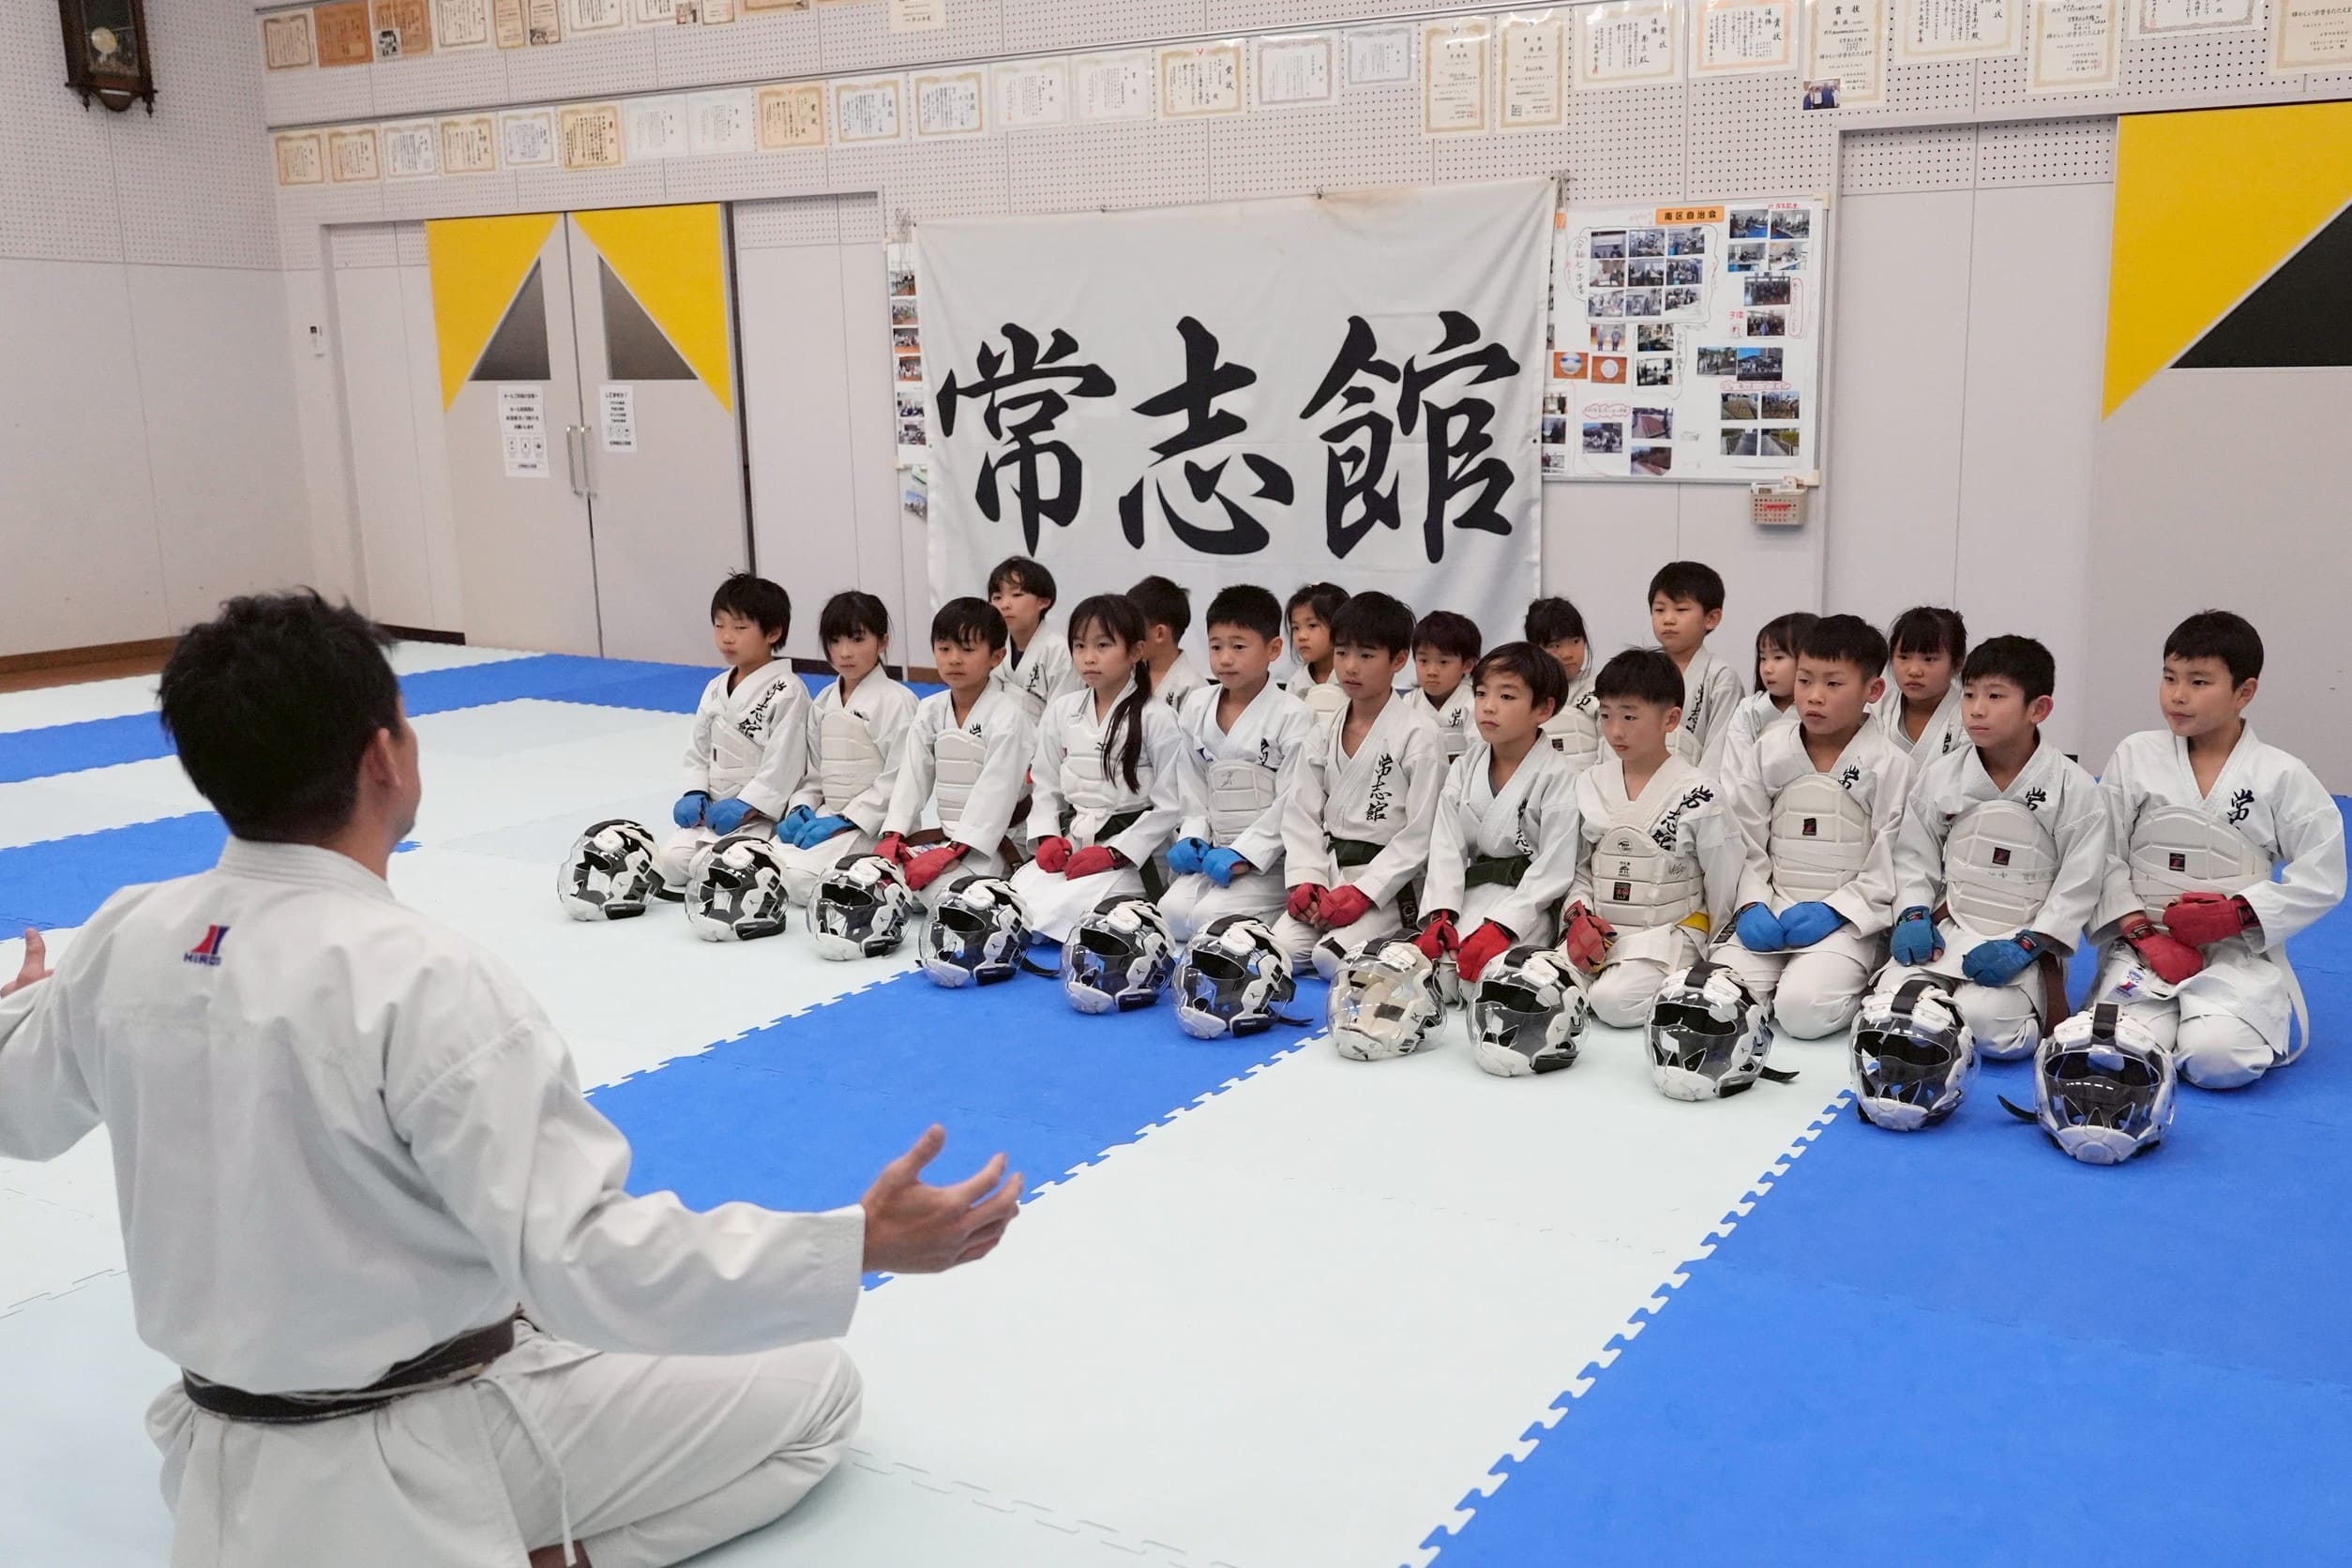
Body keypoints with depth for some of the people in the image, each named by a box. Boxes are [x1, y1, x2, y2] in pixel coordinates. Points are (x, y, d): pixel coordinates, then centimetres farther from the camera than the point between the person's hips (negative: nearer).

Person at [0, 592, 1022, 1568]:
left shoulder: (123, 938, -7)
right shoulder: (419, 982, -29)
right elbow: (584, 1260, -32)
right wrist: (862, 1244, -31)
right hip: (427, 1462, -7)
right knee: (813, 1395, 6)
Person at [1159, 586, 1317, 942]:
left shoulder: (1293, 717, -7)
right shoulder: (1197, 707, 10)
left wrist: (1243, 855, -16)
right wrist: (1192, 839, 1)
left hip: (1268, 858, -5)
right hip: (1212, 853, 5)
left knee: (1211, 914, -25)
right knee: (1172, 909, -18)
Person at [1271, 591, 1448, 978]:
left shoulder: (1419, 734, -7)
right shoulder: (1327, 732, 12)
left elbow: (1421, 835, -11)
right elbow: (1302, 813, 9)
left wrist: (1361, 893, -17)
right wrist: (1305, 881, -7)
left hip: (1386, 883, -5)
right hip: (1327, 872, 6)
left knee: (1332, 957, -26)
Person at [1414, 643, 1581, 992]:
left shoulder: (1558, 778, -7)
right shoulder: (1464, 767, 10)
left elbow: (1554, 870, -12)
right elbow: (1446, 847, 2)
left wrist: (1500, 927, -21)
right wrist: (1440, 917, -13)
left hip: (1522, 910, -5)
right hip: (1464, 901, 5)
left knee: (1487, 973, -31)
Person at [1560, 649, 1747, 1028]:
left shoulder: (1698, 795, -7)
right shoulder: (1588, 785, 7)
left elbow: (1724, 884, -1)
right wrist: (1579, 914, -7)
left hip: (1669, 935, -4)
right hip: (1599, 933, 4)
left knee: (1615, 1002, -30)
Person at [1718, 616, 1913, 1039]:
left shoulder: (1890, 766, -4)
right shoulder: (1766, 752, 5)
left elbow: (1889, 870, -5)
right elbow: (1745, 845, 5)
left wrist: (1833, 912, -16)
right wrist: (1752, 905, -9)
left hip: (1846, 922, -3)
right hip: (1770, 913, 4)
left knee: (1802, 1012, -28)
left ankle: (1858, 989, 6)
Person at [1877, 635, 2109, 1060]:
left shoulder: (2074, 787, -6)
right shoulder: (1938, 776, 2)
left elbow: (2079, 883, -7)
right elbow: (1915, 856, 9)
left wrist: (2026, 946, -16)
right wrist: (1913, 915, -8)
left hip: (2027, 942, -3)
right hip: (1946, 930, 3)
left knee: (1983, 1023, -29)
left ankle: (2031, 1023, 5)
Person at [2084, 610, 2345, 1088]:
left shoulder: (2281, 776, -2)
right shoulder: (2135, 757, 1)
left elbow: (2321, 876, 0)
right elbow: (2106, 856, 0)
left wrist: (2235, 914, -12)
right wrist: (2143, 933, -12)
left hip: (2239, 951, -1)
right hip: (2147, 945, 1)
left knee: (2217, 1060, -25)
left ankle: (2261, 1020, 12)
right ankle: (2173, 1012, 12)